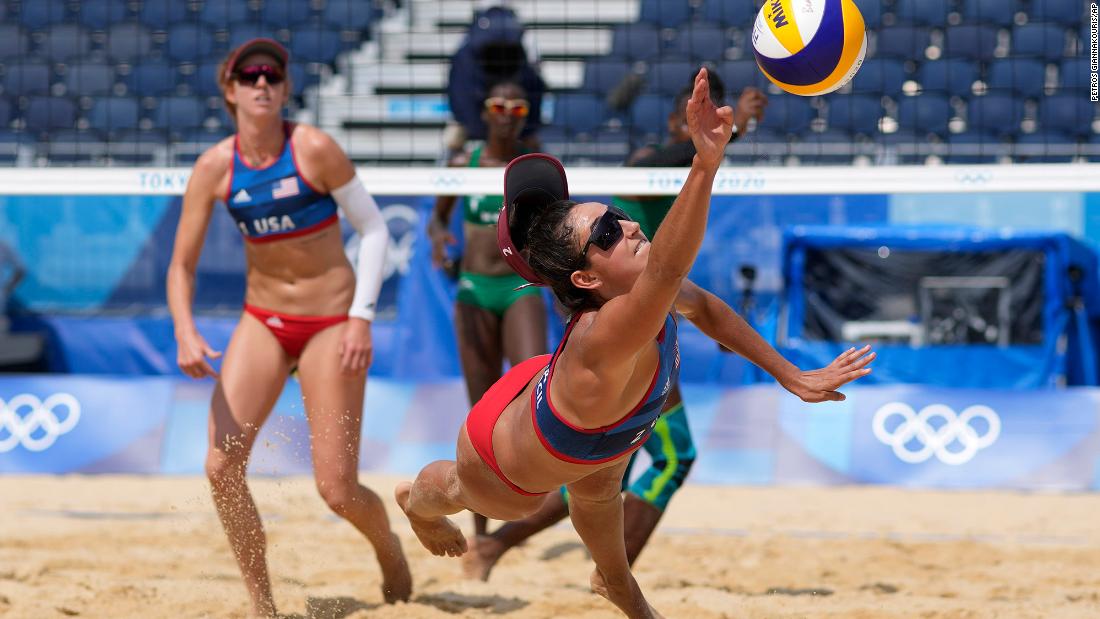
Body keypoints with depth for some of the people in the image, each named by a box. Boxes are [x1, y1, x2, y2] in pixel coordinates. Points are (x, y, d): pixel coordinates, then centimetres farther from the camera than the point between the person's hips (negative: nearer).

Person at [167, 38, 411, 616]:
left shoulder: (314, 149, -15)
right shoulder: (215, 167, -6)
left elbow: (374, 228, -7)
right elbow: (181, 266, -3)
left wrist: (362, 317, -16)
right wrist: (185, 332, -22)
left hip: (331, 323, -3)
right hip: (262, 321, 3)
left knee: (337, 491, -5)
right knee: (221, 468, -13)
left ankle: (388, 546, 30)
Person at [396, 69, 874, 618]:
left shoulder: (650, 295, -29)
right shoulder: (601, 342, -54)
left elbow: (703, 306, -3)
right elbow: (666, 269, -75)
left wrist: (792, 377, -6)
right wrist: (705, 165, -89)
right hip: (507, 470, -5)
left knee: (598, 491, 33)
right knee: (464, 491, 29)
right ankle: (416, 500, 66)